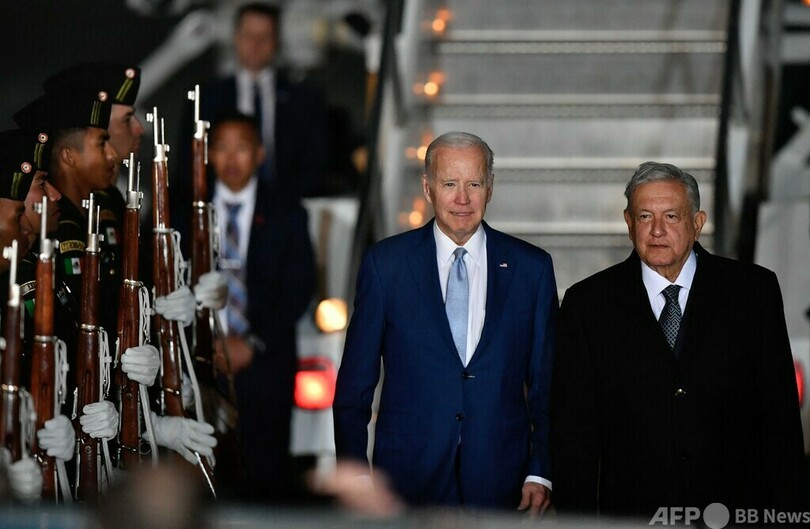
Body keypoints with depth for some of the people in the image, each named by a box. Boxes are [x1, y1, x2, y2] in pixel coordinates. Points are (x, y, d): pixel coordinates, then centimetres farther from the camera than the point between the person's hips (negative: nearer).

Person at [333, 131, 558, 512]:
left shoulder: (531, 267, 5)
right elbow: (354, 384, 3)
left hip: (501, 480, 1)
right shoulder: (386, 263, 2)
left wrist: (540, 473, -1)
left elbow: (546, 382, 7)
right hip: (409, 479, -1)